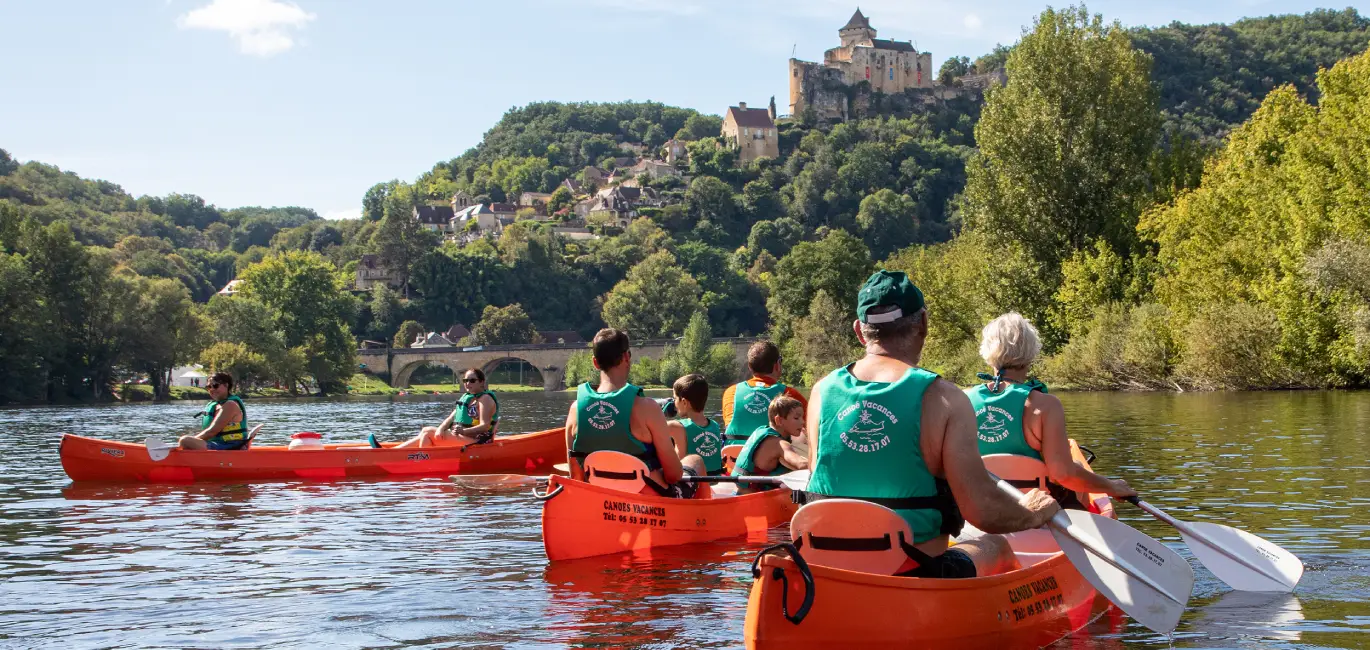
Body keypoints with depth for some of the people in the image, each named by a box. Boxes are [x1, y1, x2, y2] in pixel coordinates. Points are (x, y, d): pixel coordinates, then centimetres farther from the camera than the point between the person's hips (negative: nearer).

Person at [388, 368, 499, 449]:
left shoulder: (485, 399, -7)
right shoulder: (466, 397, 19)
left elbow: (485, 426, -19)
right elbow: (451, 418, 11)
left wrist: (463, 431, -33)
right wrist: (441, 429, -11)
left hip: (475, 440, -9)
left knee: (427, 432, -16)